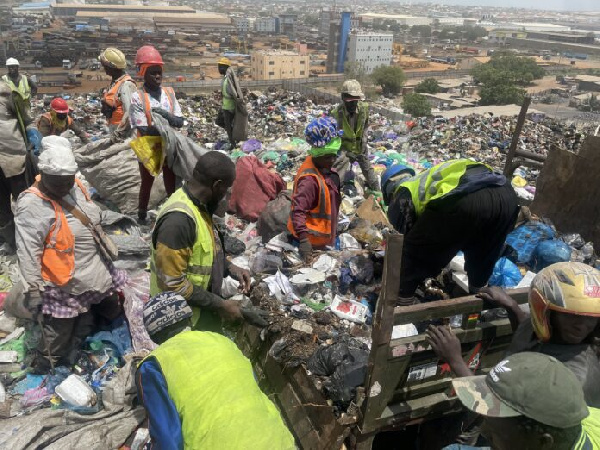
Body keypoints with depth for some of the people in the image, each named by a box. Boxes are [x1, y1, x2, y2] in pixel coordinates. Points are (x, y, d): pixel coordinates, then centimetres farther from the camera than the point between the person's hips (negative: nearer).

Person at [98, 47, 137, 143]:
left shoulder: (126, 85, -18)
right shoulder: (115, 82, 13)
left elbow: (129, 113, -25)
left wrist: (117, 136, -22)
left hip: (124, 135, -10)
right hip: (115, 132, 10)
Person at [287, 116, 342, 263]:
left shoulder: (325, 168, -1)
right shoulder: (310, 179, -30)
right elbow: (297, 210, -35)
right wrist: (303, 239, -42)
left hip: (324, 234, 9)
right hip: (312, 240, -9)